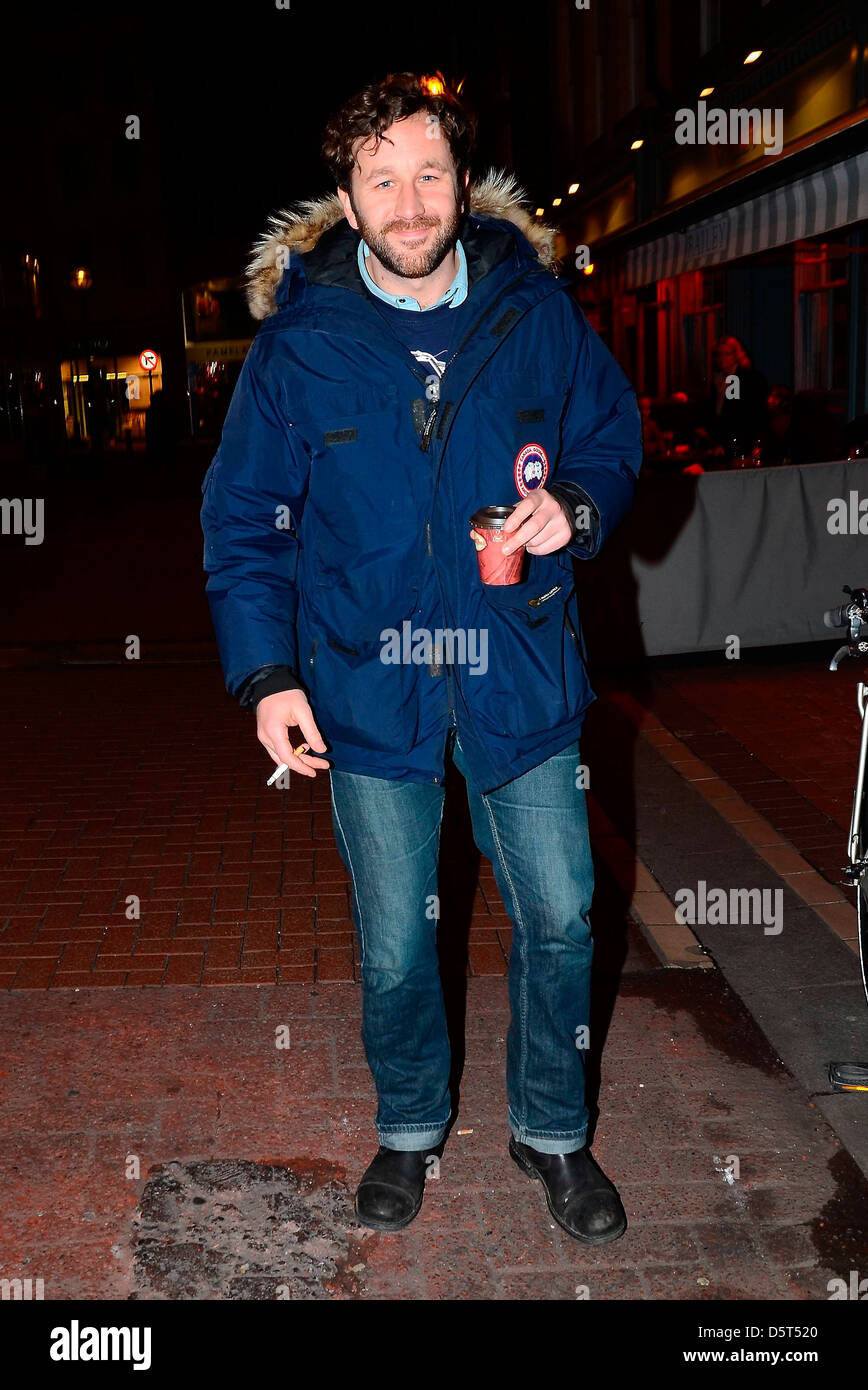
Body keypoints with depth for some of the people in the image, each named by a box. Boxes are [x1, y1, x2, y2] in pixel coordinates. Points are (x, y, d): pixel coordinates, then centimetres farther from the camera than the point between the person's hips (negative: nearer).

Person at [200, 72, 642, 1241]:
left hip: (519, 675, 1)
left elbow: (614, 437, 11)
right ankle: (409, 1129, 38)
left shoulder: (537, 312, -2)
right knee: (393, 947, 12)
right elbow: (243, 520, 0)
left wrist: (574, 507, -12)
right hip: (370, 690, -1)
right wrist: (266, 673, -8)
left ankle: (552, 1131, 34)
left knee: (558, 921, 10)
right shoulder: (297, 343, -5)